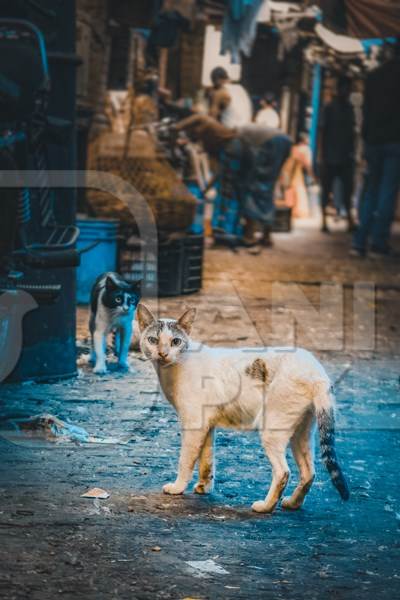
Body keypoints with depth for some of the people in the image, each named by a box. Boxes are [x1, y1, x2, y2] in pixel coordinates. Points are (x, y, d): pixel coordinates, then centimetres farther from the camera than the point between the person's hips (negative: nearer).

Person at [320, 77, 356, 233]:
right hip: (331, 157, -4)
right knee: (327, 188, -1)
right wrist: (323, 157, -7)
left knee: (348, 189, 1)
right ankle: (324, 221, 4)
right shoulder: (330, 108, -3)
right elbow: (324, 132, -3)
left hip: (346, 157, 4)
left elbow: (351, 132, 15)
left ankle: (350, 220, 1)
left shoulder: (349, 108, 11)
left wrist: (352, 152, 11)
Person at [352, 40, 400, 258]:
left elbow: (366, 110, 13)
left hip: (373, 140, 5)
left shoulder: (373, 76, 14)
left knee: (369, 190, 9)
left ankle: (360, 241, 2)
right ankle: (379, 242, -8)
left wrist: (366, 137, 14)